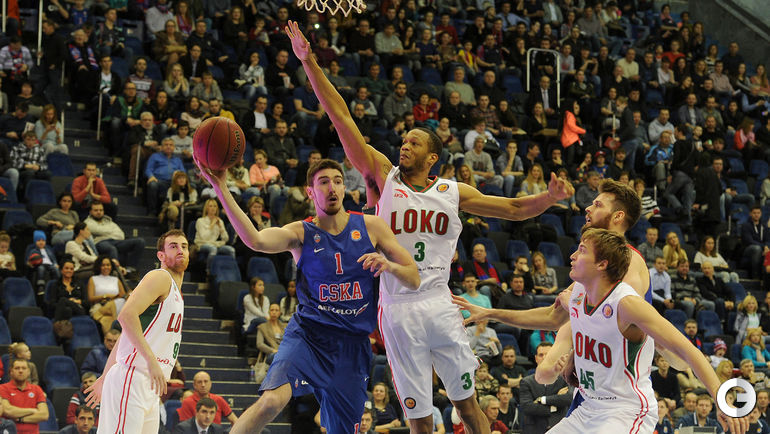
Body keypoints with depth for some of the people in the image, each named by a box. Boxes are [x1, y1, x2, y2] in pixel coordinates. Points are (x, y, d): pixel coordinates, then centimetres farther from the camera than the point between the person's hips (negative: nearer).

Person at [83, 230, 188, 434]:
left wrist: (104, 378, 24)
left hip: (148, 387, 10)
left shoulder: (176, 292, 24)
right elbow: (126, 315, -21)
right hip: (131, 379, -10)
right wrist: (151, 360, -26)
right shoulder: (160, 278, -5)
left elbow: (125, 337, 26)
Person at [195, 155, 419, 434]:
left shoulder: (370, 227, 6)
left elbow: (414, 281, 7)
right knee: (272, 400, -28)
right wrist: (221, 189, -32)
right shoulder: (301, 233, 0)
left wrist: (389, 266, -17)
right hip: (308, 334, -3)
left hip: (353, 345, 3)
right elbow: (256, 240, -22)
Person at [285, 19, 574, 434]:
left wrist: (549, 197, -11)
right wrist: (309, 63, -7)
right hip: (398, 310, -1)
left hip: (439, 306, 1)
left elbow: (514, 209, 9)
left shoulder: (453, 192, 7)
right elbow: (341, 117, -2)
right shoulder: (384, 177, 2)